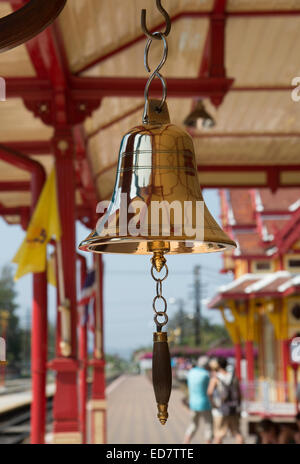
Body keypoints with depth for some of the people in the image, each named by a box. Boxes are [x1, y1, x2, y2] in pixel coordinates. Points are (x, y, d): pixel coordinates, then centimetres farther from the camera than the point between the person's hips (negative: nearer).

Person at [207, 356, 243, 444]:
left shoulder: (215, 377, -11)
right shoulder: (233, 376, 2)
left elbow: (209, 392, -25)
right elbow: (239, 393, 4)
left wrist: (213, 404, -11)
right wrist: (238, 407, 12)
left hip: (221, 409, -4)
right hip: (233, 408, 4)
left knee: (219, 433, 6)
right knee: (236, 432, 9)